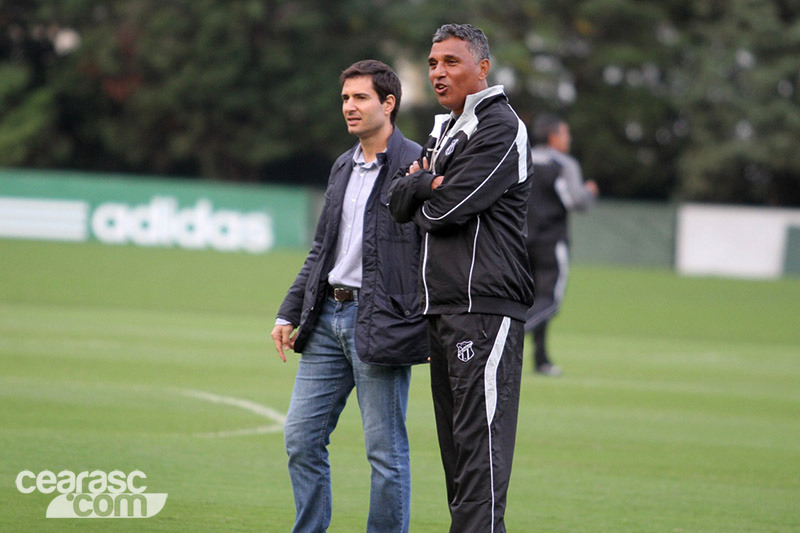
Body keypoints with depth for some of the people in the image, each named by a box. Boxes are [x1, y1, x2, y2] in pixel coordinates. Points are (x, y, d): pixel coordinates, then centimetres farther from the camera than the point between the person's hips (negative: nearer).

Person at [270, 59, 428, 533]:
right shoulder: (344, 167, 17)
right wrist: (290, 313, 17)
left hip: (380, 324, -7)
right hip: (329, 316, 8)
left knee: (386, 450, -1)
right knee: (302, 438, 7)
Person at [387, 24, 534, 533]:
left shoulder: (500, 128, -6)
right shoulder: (444, 131, 22)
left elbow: (445, 208, -14)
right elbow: (399, 200, 14)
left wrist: (422, 191, 6)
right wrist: (429, 182, -5)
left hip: (485, 308, -9)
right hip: (442, 308, 9)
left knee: (480, 447, -14)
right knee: (455, 442, 10)